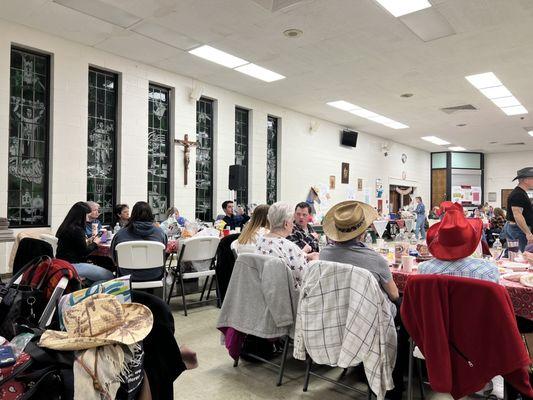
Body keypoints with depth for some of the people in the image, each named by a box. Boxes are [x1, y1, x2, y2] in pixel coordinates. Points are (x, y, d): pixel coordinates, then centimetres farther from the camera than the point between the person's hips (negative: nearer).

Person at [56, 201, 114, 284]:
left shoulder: (65, 227, 10)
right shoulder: (77, 230, -18)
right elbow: (84, 252, -12)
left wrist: (87, 241, 14)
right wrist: (95, 243, 4)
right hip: (73, 265, -10)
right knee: (109, 276, -12)